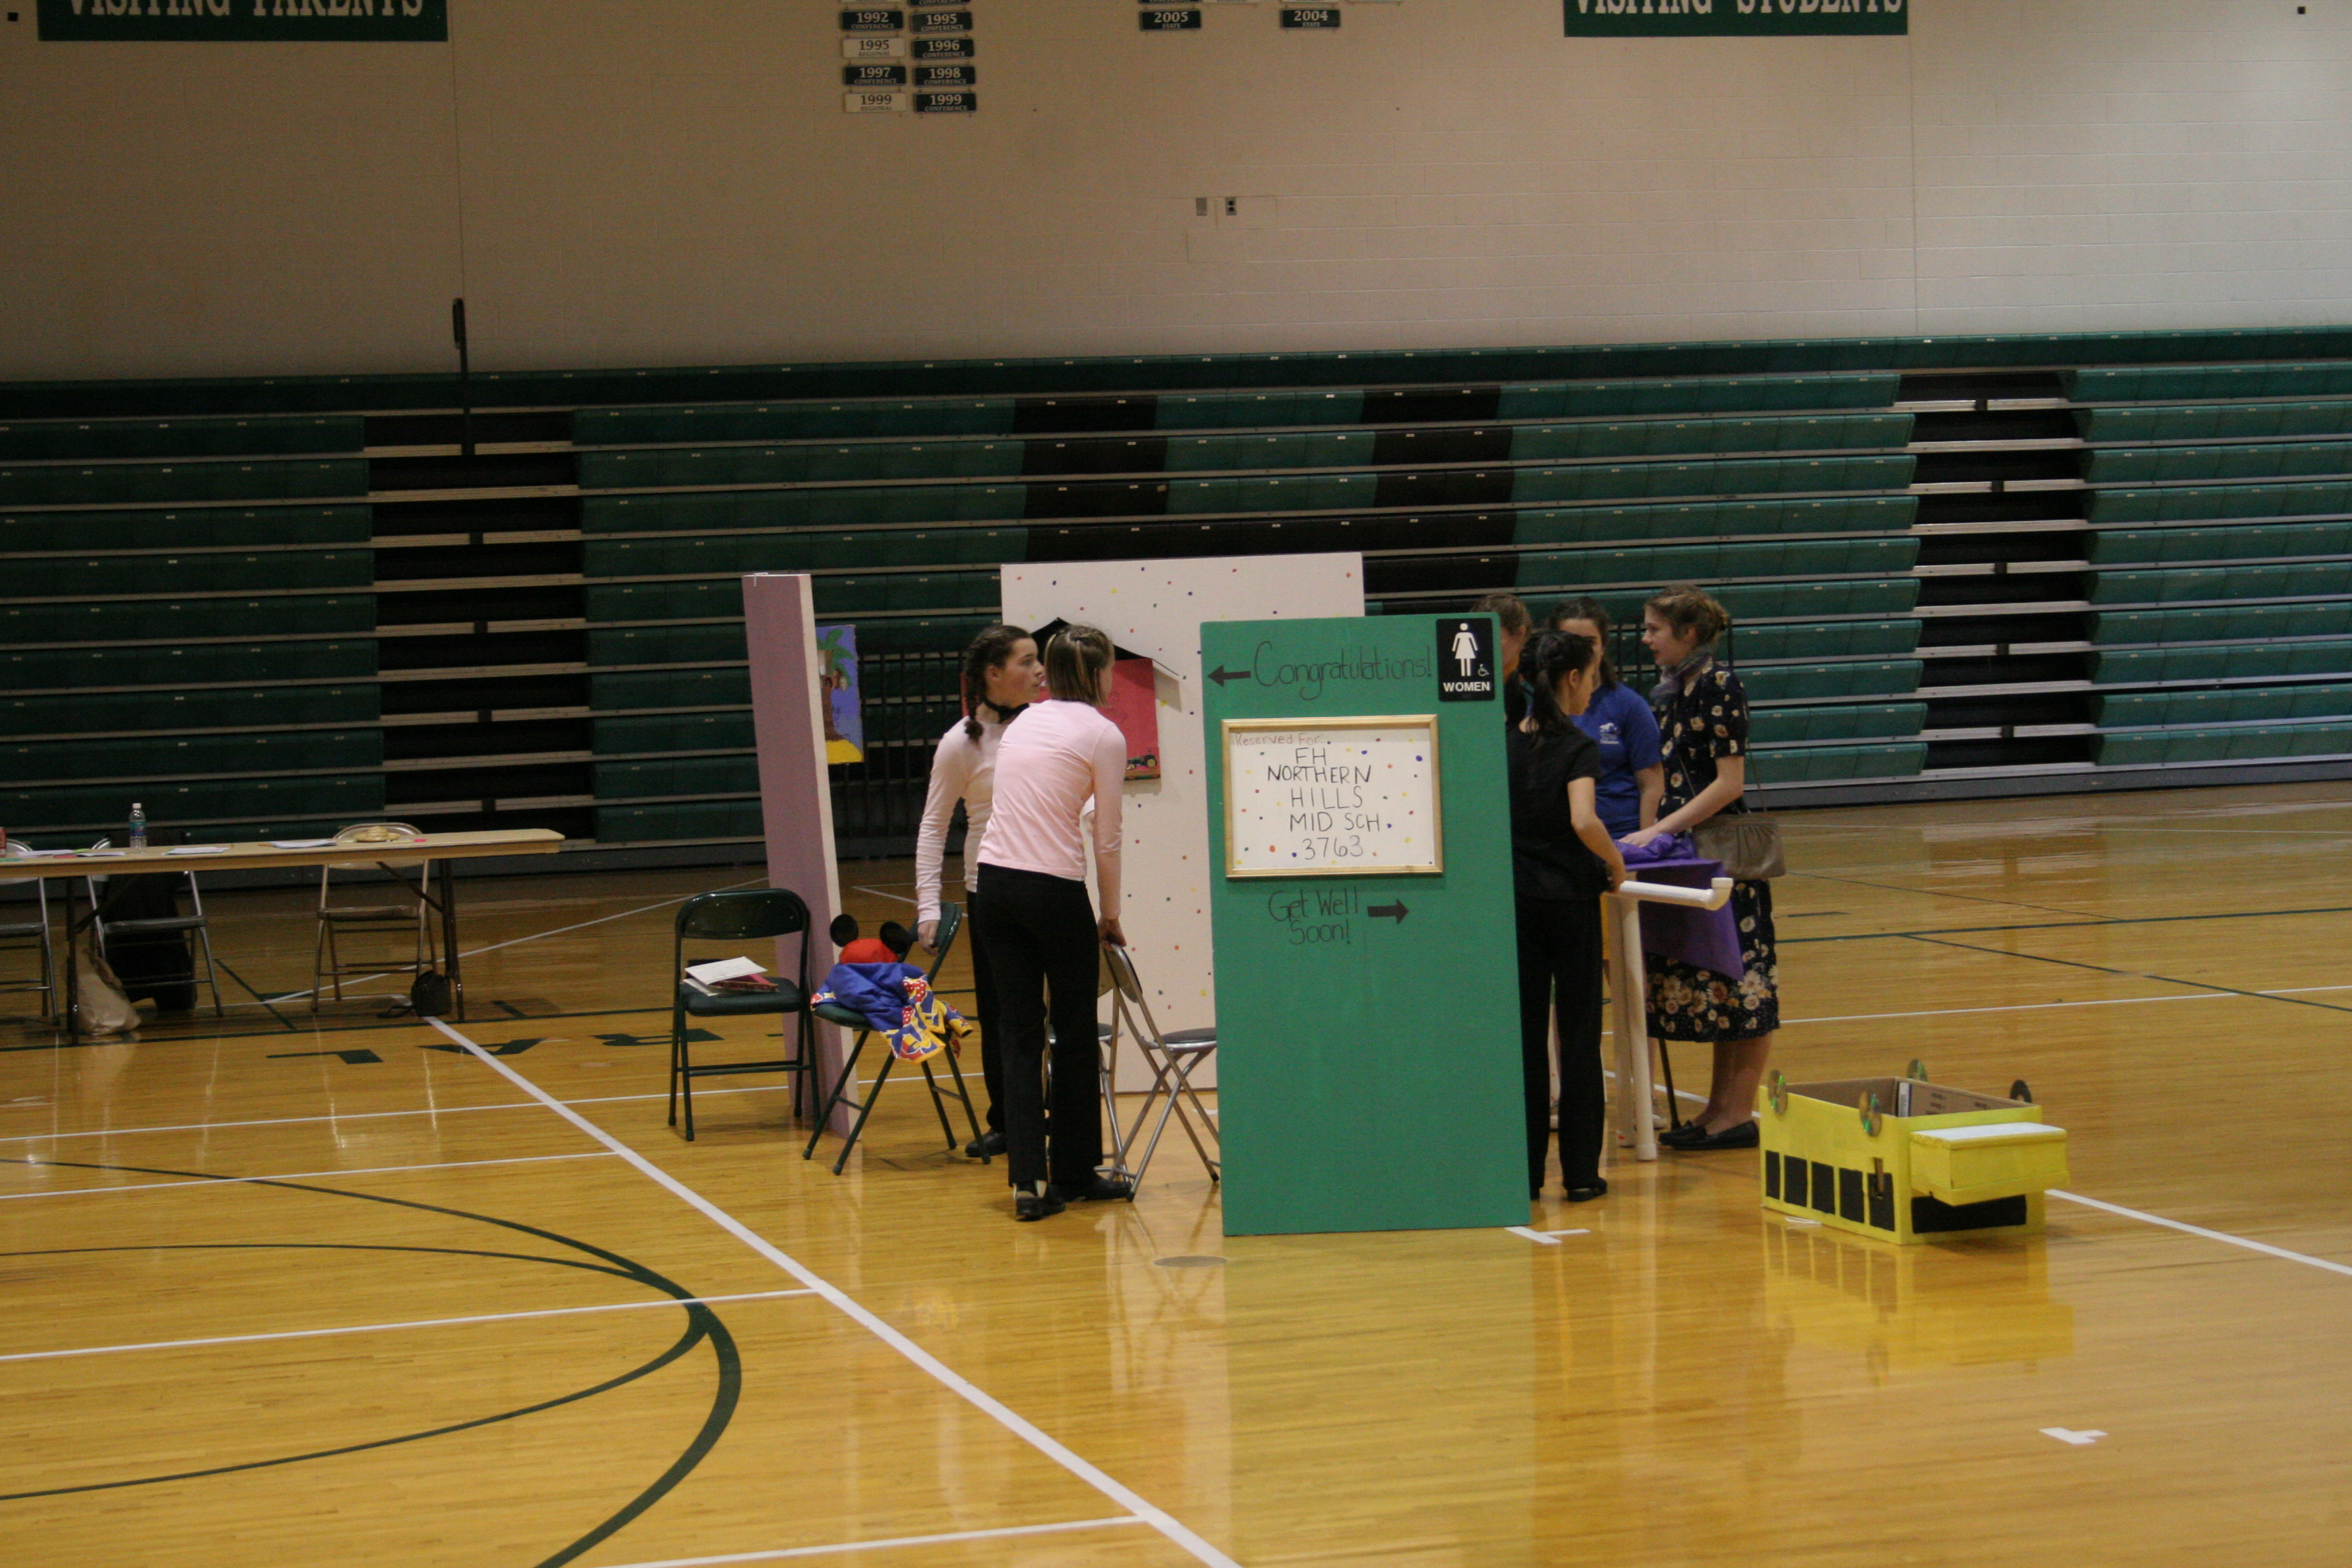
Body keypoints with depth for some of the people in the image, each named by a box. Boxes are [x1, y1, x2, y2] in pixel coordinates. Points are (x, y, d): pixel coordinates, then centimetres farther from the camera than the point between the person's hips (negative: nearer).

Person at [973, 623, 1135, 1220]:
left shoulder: (1025, 721, 14)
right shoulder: (1102, 735, -4)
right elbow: (1106, 839, -2)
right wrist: (1110, 914, 11)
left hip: (995, 881, 6)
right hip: (1054, 888, -6)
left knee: (1020, 1033, 7)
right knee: (1076, 1032, 11)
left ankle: (1028, 1180, 0)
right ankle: (1074, 1171, 21)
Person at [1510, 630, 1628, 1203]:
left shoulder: (1506, 744, 2)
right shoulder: (1577, 747, -11)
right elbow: (1584, 821, -26)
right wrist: (1615, 861, -10)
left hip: (1516, 900, 4)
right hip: (1571, 900, -4)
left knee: (1523, 1033, 7)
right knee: (1578, 1036, 5)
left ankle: (1525, 1171, 7)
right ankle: (1580, 1172, 7)